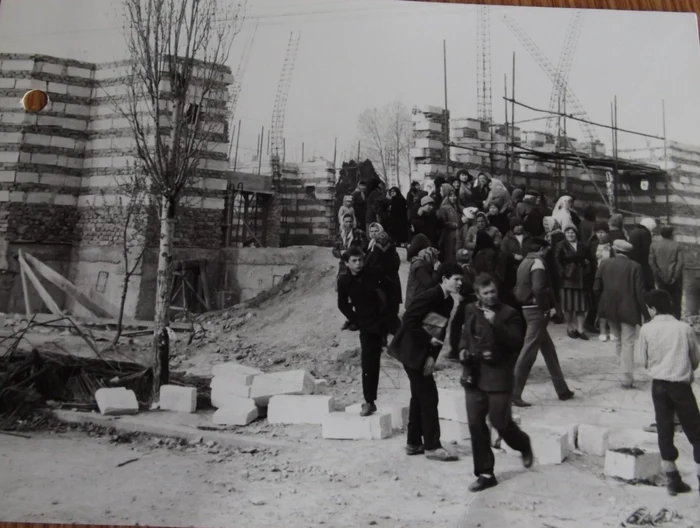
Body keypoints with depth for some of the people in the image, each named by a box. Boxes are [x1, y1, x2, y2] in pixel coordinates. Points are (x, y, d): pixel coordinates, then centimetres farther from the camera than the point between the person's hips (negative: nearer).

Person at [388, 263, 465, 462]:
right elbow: (409, 320, -25)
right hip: (411, 350, -9)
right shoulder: (430, 296, -21)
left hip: (421, 351, 9)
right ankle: (432, 447, 4)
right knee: (429, 396, -5)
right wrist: (429, 340, -21)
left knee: (419, 396, 14)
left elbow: (442, 331, 3)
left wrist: (433, 356, -8)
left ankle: (413, 443, 25)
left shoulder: (448, 302, 5)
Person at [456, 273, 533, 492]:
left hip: (498, 377, -4)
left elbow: (516, 342, -18)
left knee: (501, 423, 0)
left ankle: (524, 445, 35)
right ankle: (485, 474, 15)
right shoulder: (470, 311, 7)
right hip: (473, 376, 5)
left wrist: (495, 324, -27)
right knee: (476, 425, 3)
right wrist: (463, 349, 4)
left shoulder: (508, 313, -7)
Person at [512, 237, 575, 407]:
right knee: (528, 352, -7)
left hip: (528, 308, 10)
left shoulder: (525, 262, 15)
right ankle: (514, 393, -4)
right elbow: (538, 289, -26)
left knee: (548, 349, 15)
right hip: (537, 310, -10)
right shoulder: (537, 263, -13)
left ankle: (562, 390, 23)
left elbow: (519, 288, 15)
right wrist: (547, 308, -15)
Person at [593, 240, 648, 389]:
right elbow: (640, 292, -9)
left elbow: (596, 288, 0)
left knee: (619, 340, 20)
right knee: (628, 343, 2)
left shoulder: (604, 264, -1)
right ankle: (627, 379, 1)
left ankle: (624, 371, 26)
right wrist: (645, 313, -2)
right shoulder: (635, 266, -8)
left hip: (609, 309, 3)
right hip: (628, 309, -3)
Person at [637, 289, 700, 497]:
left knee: (664, 430, 11)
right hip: (681, 385, -1)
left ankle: (673, 480, 17)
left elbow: (644, 360, 2)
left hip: (658, 384, 1)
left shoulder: (646, 329, -6)